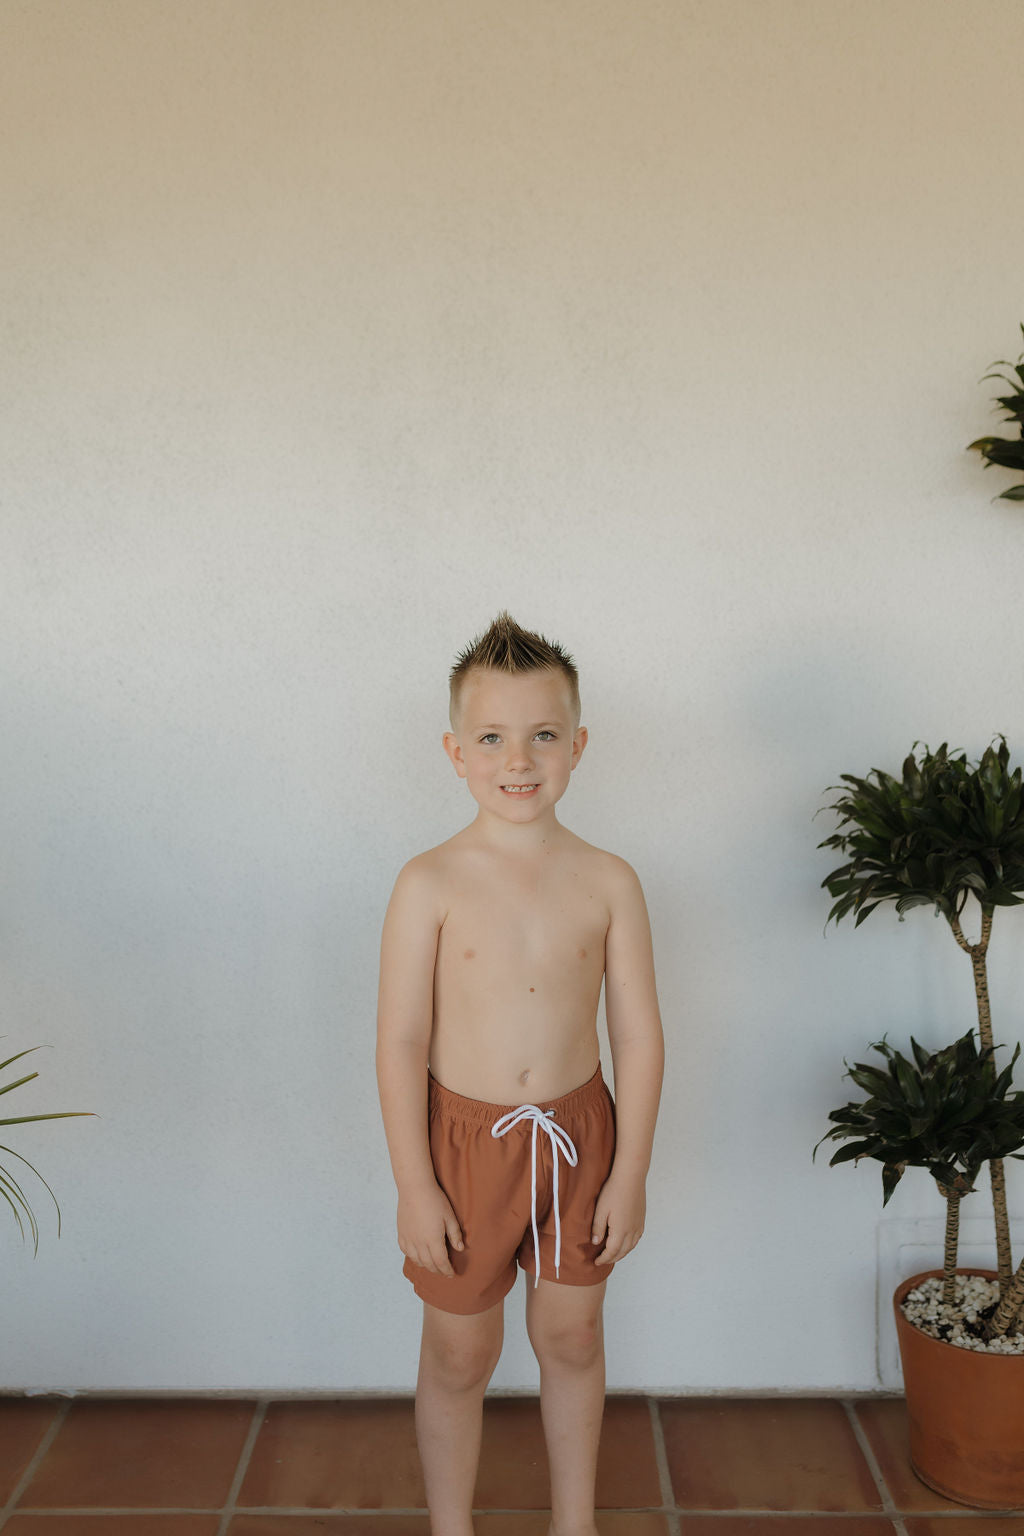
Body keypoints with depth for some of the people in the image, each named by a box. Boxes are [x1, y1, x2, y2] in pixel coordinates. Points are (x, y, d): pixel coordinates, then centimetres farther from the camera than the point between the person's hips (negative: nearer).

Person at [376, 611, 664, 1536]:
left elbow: (639, 1035, -4)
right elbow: (400, 1043, -11)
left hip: (578, 1134, 2)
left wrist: (629, 1174, -4)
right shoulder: (431, 885, -13)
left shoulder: (607, 882, -8)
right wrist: (414, 1186, -10)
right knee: (460, 1356, 14)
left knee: (571, 1339, 19)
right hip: (465, 1138, -2)